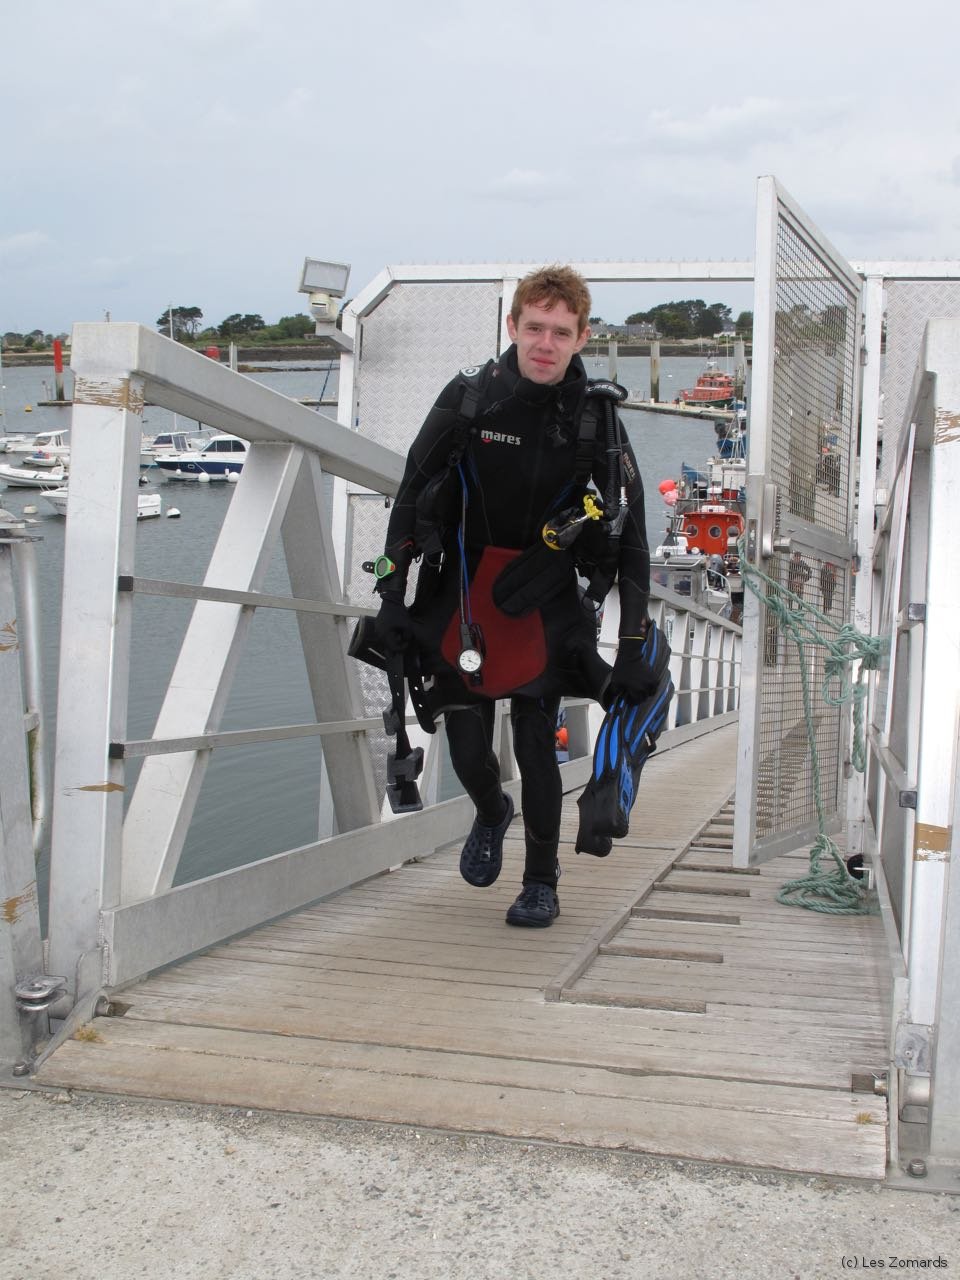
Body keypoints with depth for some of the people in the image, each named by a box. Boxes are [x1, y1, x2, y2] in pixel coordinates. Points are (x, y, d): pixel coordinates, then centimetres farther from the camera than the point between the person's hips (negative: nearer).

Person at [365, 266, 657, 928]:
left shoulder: (598, 418, -10)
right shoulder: (469, 397, -9)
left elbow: (632, 535, -5)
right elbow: (411, 496, -1)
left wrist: (634, 643, -7)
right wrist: (393, 592, -4)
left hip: (545, 604, -1)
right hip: (461, 596, 1)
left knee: (536, 747, -2)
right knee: (467, 751, 2)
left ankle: (542, 884, 17)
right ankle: (492, 813, 38)